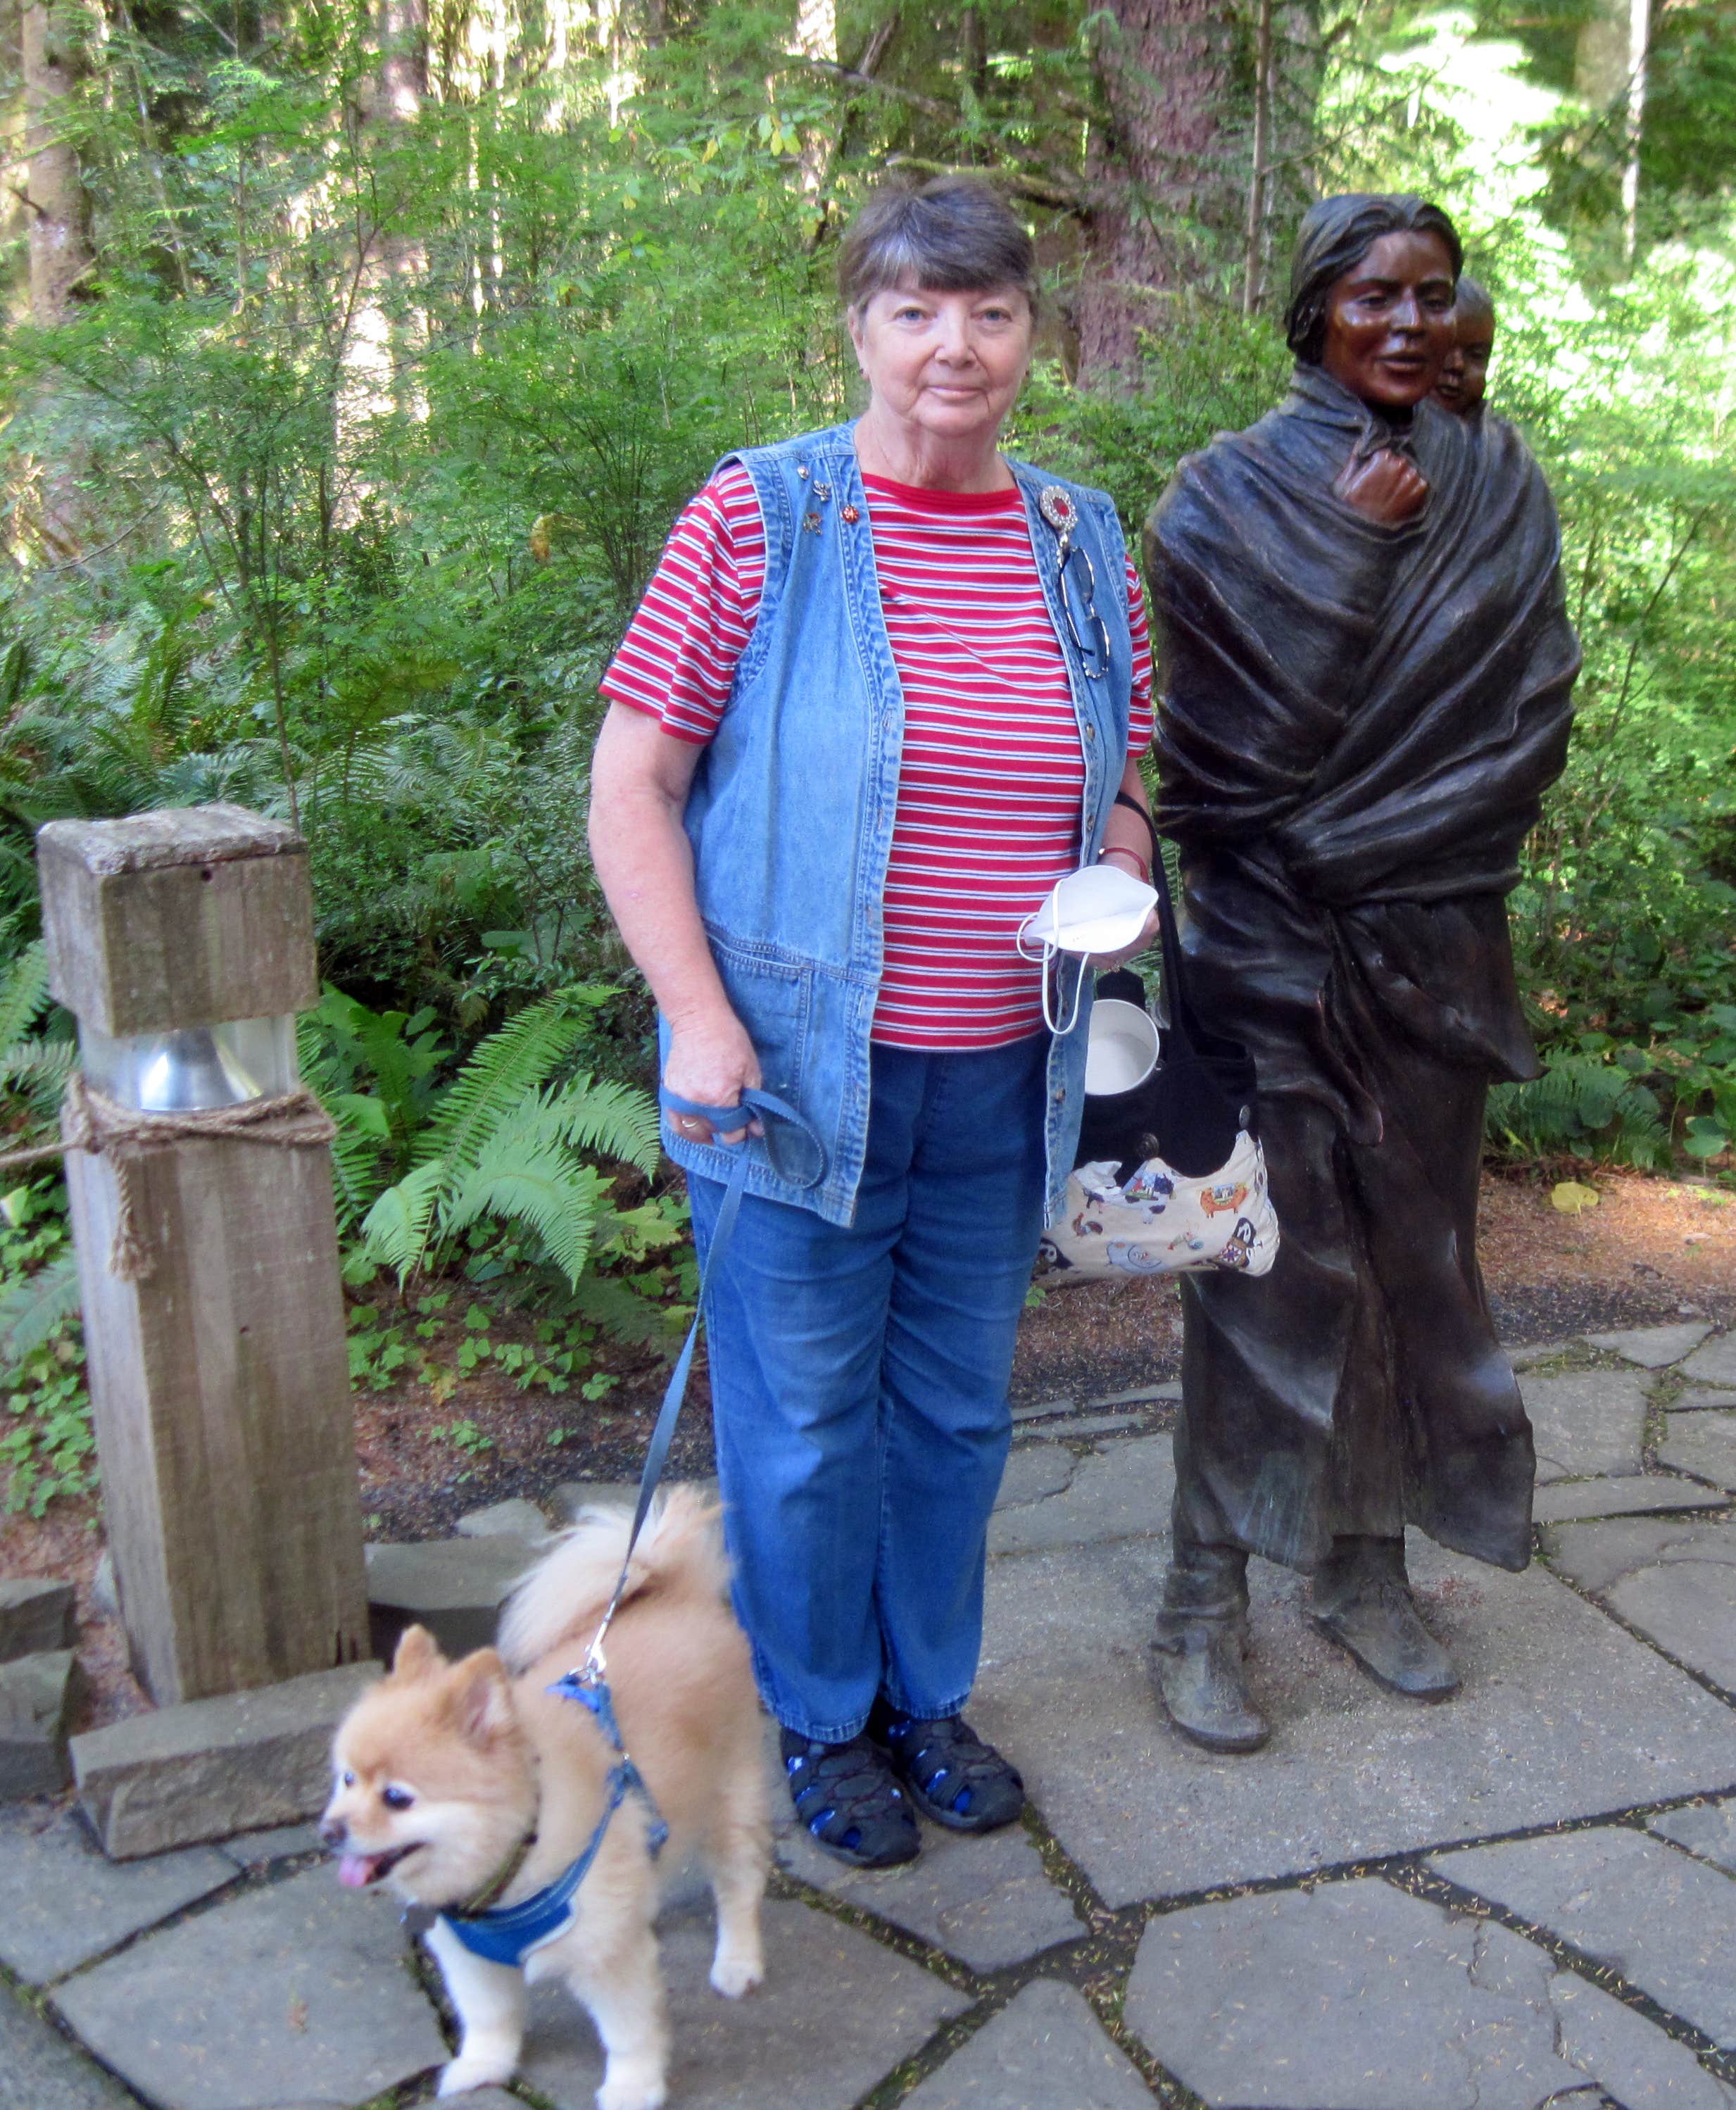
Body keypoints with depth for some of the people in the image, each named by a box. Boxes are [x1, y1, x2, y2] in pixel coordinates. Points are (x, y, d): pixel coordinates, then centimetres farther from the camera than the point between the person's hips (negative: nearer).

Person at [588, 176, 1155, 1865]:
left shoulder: (1082, 544, 8)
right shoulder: (759, 517, -7)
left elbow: (1122, 789, 18)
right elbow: (632, 785, -8)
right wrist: (699, 1019, -16)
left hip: (1001, 1084, 5)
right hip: (800, 1071, -4)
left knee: (958, 1406, 17)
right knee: (804, 1417, 8)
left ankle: (930, 1693, 39)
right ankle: (822, 1720, 31)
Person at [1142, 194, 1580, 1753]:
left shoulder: (1497, 487, 9)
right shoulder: (1227, 496, -2)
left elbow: (1533, 718, 3)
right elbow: (1247, 729, -11)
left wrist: (1365, 845, -5)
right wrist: (1362, 549, -11)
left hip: (1434, 945, 4)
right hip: (1267, 941, -4)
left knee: (1415, 1250, 9)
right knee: (1268, 1260, -3)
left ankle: (1368, 1566, 24)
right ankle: (1206, 1605, 8)